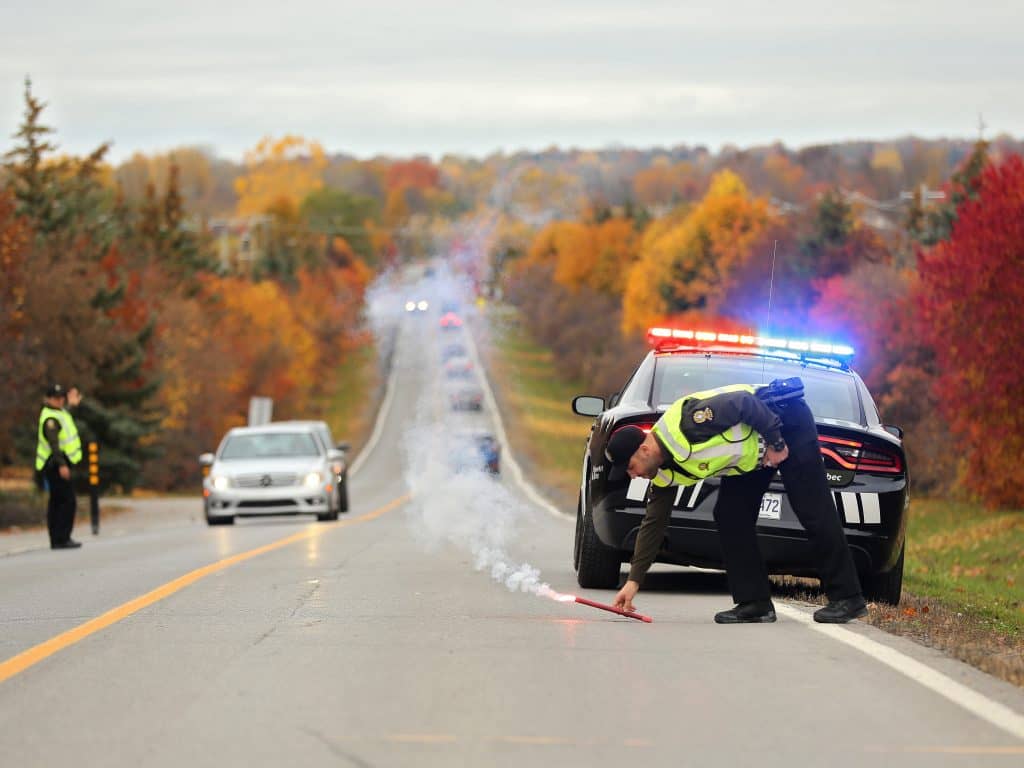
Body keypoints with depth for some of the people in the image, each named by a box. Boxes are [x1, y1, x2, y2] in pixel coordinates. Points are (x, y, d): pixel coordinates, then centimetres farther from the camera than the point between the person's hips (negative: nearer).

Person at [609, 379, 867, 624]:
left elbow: (745, 401, -28)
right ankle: (754, 602, 4)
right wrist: (634, 580, -1)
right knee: (730, 518, 0)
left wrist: (775, 442, -21)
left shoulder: (686, 424, -31)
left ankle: (847, 597, -4)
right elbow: (654, 523, 1)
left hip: (786, 420, -9)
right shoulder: (665, 473, -3)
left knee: (814, 512, -9)